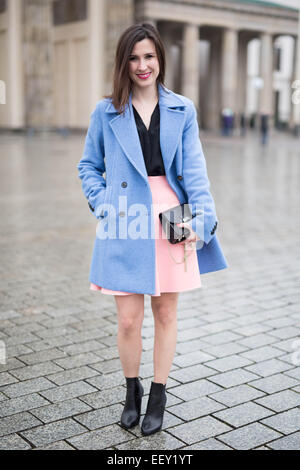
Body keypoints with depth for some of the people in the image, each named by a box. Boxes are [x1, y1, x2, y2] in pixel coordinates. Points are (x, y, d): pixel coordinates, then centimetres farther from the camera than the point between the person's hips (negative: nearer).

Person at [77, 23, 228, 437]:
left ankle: (158, 395, 28)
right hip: (126, 223, -1)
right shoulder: (106, 111, 4)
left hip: (172, 221, 1)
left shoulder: (182, 110, 5)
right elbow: (88, 166, 12)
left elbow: (194, 170, -1)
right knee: (129, 319, 2)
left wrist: (202, 219, -14)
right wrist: (104, 203, -4)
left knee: (166, 313, 10)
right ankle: (132, 391, 28)